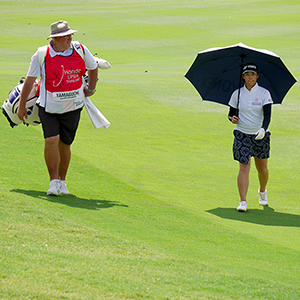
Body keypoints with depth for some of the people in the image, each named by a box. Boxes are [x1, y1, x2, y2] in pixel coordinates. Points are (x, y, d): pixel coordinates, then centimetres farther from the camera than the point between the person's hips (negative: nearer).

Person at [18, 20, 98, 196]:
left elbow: (93, 67, 16)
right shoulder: (42, 55, -11)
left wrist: (91, 89, 24)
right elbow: (30, 80, -2)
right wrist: (22, 106, 3)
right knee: (51, 140, -18)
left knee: (64, 144, 9)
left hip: (72, 107, 2)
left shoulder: (80, 50, -5)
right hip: (49, 107, -2)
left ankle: (62, 181, 26)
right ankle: (54, 181, -10)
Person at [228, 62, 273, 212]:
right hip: (242, 134, 0)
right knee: (244, 167, -13)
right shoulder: (237, 94, 2)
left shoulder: (264, 93, -4)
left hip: (261, 135, 0)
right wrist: (233, 118, -12)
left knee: (262, 168, 10)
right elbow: (231, 113, 12)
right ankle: (243, 201, -15)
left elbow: (267, 115, -14)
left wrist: (263, 129, -32)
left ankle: (262, 190, 41)